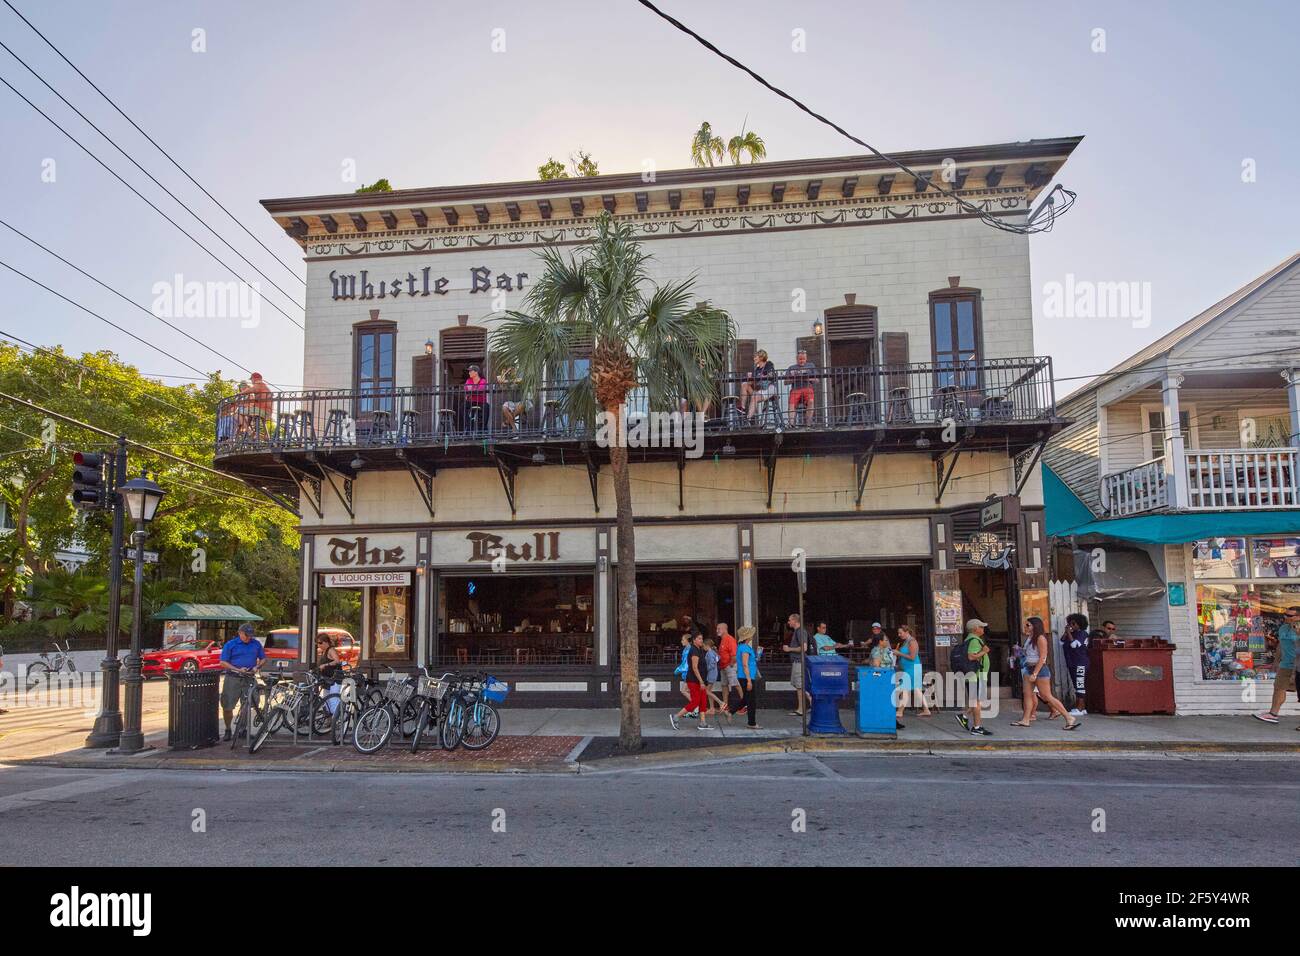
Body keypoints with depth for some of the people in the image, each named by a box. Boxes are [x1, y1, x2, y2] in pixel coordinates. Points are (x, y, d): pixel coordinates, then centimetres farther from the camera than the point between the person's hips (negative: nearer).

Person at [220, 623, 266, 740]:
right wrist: (238, 670, -14)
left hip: (249, 678, 2)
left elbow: (263, 658, 18)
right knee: (227, 706, -3)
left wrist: (257, 667, -3)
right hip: (233, 678, -2)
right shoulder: (230, 645, 0)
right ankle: (228, 730, 15)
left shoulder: (256, 644, 10)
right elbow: (223, 662, -3)